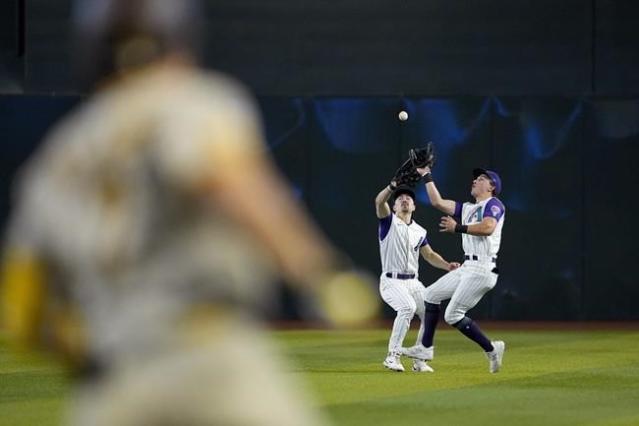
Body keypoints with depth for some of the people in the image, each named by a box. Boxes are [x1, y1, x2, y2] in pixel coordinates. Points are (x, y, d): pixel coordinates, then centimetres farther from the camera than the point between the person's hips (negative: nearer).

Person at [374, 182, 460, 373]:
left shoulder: (419, 231, 16)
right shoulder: (388, 221, 0)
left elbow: (429, 255, 16)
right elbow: (379, 201, -18)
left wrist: (447, 265, -2)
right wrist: (393, 186, -35)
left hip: (413, 283, 6)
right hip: (391, 281, -6)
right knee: (408, 307, -31)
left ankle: (420, 361, 4)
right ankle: (393, 356, -24)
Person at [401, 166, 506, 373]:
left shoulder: (493, 204, -5)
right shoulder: (467, 208, 20)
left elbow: (487, 228, -24)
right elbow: (438, 202, 23)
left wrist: (458, 228, -19)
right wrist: (427, 176, 23)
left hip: (482, 269, -10)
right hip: (468, 268, 10)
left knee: (453, 315, -12)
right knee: (431, 294, 13)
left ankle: (491, 349, -4)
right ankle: (425, 348, 18)